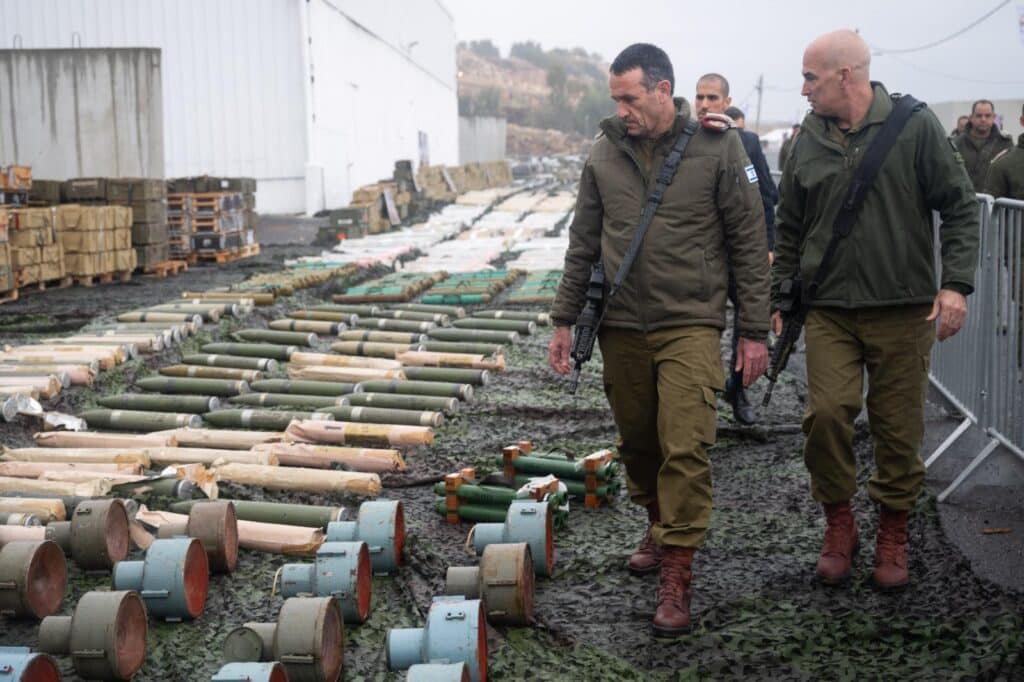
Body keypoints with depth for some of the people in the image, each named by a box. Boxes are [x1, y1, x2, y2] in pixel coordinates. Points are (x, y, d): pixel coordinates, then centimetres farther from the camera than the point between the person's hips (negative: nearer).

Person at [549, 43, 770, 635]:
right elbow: (584, 244, 12)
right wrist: (565, 319, 10)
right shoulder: (606, 153, 6)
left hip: (690, 325, -4)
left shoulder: (717, 148, -5)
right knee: (637, 442, 14)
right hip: (621, 328, 4)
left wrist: (754, 331, -5)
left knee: (685, 448, -10)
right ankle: (660, 526, 39)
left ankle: (676, 578, -2)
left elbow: (749, 244, -2)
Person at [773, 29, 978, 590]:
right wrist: (779, 300, 15)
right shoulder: (808, 140, 7)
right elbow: (789, 230, 17)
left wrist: (956, 283, -9)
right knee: (827, 414, -11)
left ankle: (893, 533, 23)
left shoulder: (914, 125, -2)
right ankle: (838, 522, 11)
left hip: (903, 309, -2)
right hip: (829, 311, 2)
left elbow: (959, 207, 0)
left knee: (899, 427, 4)